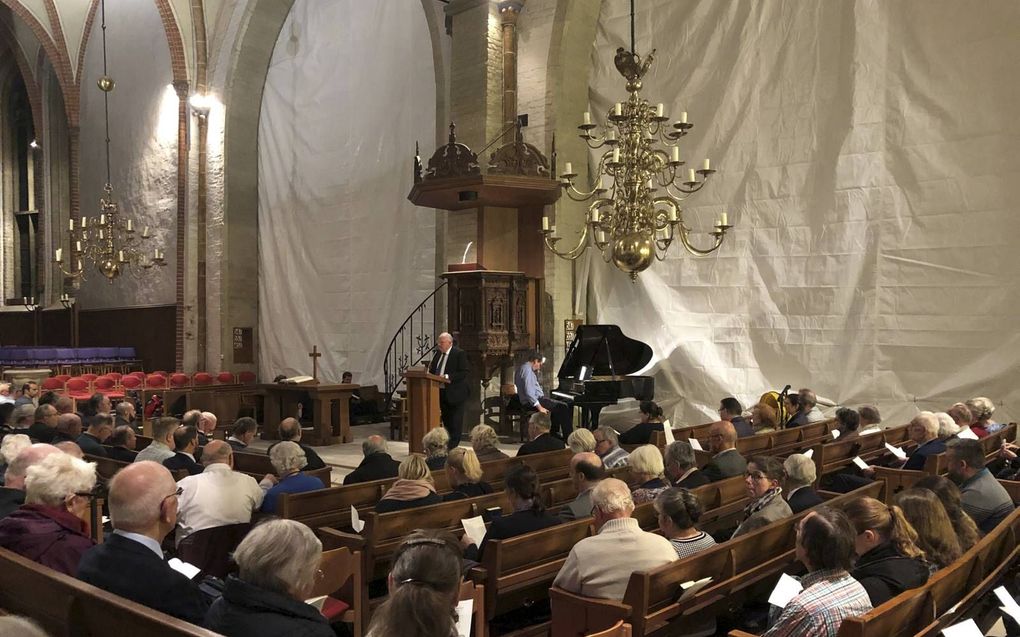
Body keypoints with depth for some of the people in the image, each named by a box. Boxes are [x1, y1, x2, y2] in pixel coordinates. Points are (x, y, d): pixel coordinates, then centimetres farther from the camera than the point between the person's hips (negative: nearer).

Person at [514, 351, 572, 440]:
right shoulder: (527, 370, -19)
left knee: (557, 405, 27)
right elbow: (528, 392, -27)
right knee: (563, 407, -13)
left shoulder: (523, 367, 13)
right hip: (531, 402, -11)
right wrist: (539, 407, -26)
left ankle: (555, 433, 27)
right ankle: (568, 436, -10)